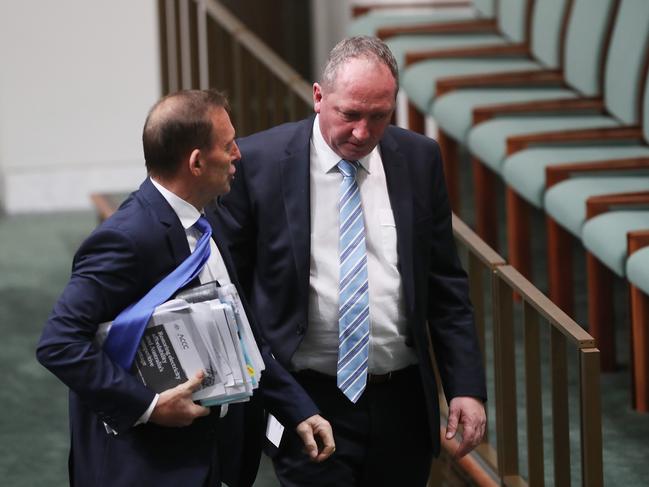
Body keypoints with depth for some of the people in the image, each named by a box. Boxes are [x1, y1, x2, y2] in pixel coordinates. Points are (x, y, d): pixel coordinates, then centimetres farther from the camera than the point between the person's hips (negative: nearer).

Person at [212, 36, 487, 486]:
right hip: (311, 402, -3)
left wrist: (467, 387, 1)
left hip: (402, 400, 3)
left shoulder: (418, 159, 4)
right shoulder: (258, 162, -6)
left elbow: (445, 285, 8)